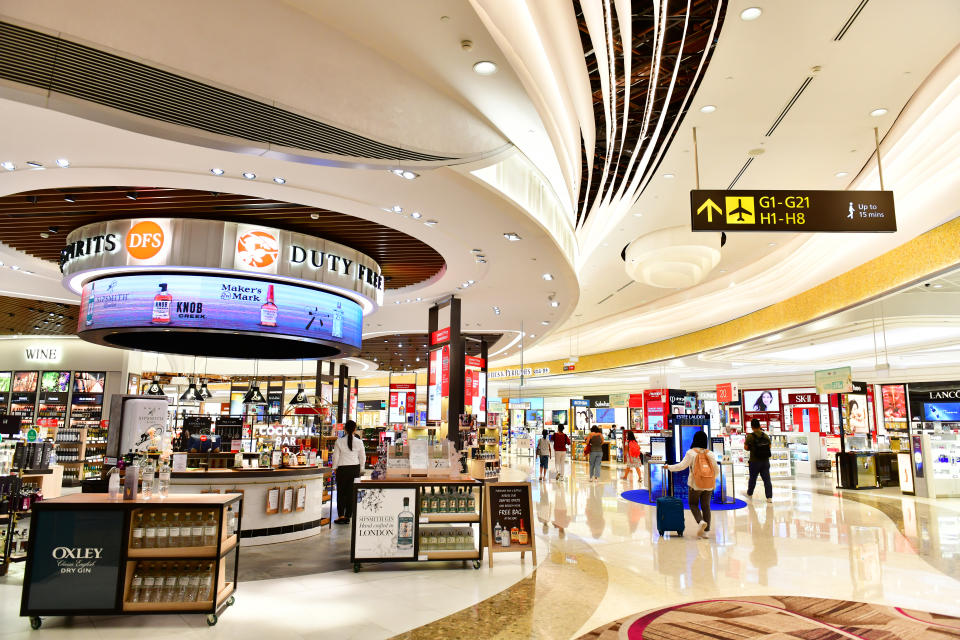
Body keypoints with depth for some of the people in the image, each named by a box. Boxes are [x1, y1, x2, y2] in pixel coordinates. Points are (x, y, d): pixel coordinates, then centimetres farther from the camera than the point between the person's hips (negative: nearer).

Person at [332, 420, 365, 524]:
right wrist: (360, 468, 18)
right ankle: (348, 516, 11)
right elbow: (362, 457, 5)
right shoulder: (359, 442, -2)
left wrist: (335, 468, 11)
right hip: (355, 468, 2)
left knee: (341, 492, 7)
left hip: (342, 468, -2)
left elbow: (336, 456, -1)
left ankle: (341, 516, 4)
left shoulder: (339, 441, -7)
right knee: (351, 492, 8)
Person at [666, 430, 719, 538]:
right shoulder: (710, 453, 3)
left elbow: (682, 466, -10)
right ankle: (705, 531, 13)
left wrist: (669, 467, 3)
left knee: (693, 504, 13)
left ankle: (701, 521, -11)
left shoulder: (691, 453, -8)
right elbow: (717, 470, 7)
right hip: (709, 485, 3)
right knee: (706, 506, 12)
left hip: (696, 484, -3)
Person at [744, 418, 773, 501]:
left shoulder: (750, 436, -13)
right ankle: (769, 496, -1)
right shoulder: (766, 436, 0)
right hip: (765, 461, 2)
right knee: (767, 479, 3)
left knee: (752, 478, 14)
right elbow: (769, 446, 10)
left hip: (754, 461, -2)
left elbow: (746, 447, -9)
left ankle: (749, 494, 32)